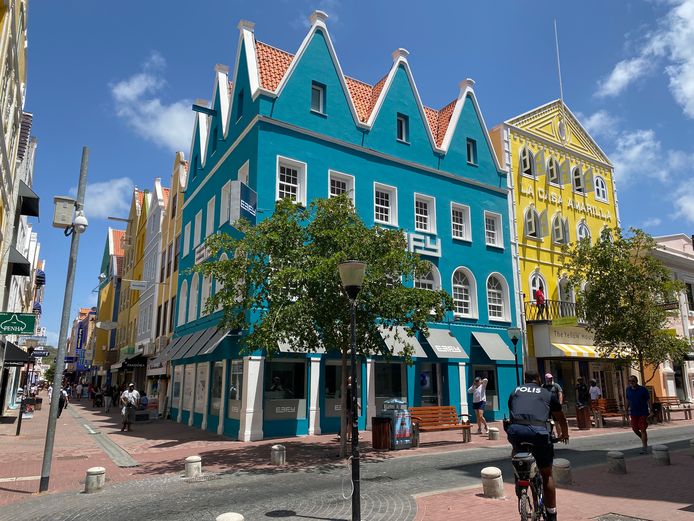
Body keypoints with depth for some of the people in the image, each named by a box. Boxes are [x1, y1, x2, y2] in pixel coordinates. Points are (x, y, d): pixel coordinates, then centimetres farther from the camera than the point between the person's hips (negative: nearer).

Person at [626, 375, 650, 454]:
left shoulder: (643, 389, -11)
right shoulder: (628, 389, 2)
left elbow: (648, 400, -8)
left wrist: (650, 410, -15)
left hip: (643, 413, -5)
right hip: (633, 413, 5)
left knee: (642, 430, -5)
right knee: (635, 429, 9)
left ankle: (644, 448, 2)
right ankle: (644, 439, 38)